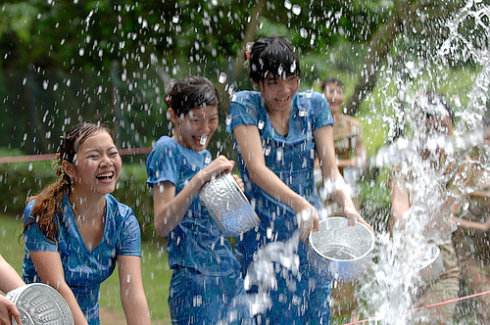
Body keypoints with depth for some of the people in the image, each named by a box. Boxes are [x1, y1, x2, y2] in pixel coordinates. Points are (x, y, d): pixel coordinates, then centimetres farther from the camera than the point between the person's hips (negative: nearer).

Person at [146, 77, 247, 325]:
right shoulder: (167, 150, -7)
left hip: (230, 274, 7)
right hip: (193, 277, -7)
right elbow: (163, 225, -17)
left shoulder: (204, 154, 15)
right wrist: (201, 178, -22)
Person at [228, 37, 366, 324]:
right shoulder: (245, 106, -5)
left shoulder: (314, 105, 4)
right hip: (263, 233, -3)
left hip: (309, 230, 3)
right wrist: (299, 203, -32)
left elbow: (330, 168, -2)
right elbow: (257, 169, -17)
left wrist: (347, 204, -23)